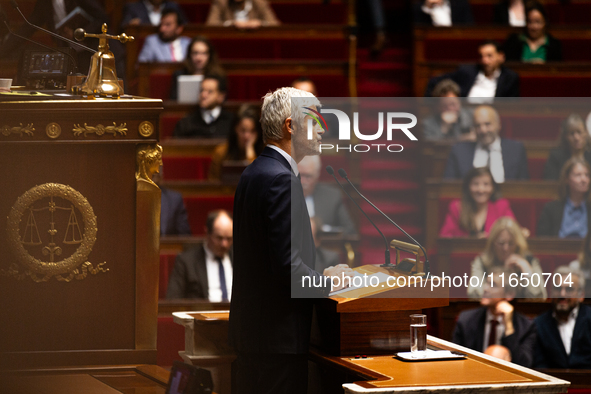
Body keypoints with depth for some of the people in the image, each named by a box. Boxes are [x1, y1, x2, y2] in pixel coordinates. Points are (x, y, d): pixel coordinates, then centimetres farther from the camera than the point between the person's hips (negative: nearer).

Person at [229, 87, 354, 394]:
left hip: (250, 329, 10)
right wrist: (328, 282, -6)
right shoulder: (281, 180, -18)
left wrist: (320, 273, 13)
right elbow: (288, 267, -22)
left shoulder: (253, 173, 14)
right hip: (277, 334, -10)